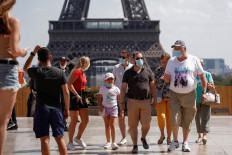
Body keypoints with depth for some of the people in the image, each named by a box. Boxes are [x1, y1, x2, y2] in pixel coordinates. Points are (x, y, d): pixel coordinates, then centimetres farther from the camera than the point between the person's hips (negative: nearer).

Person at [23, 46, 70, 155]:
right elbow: (66, 93, 0)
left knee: (44, 139, -2)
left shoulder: (36, 72, -2)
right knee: (60, 138, 9)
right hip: (56, 109, 2)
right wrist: (67, 110, 9)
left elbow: (25, 68, 22)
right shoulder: (60, 72, -1)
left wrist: (33, 53, 22)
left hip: (41, 109, -1)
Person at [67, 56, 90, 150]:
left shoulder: (82, 73, 15)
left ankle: (78, 138, 25)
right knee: (74, 121, -2)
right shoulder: (76, 72, -13)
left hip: (82, 97, 9)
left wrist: (83, 96, 12)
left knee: (85, 120, 6)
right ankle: (70, 142, 9)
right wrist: (77, 95, -18)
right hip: (75, 97, -8)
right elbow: (69, 84, -21)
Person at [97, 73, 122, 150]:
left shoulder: (116, 89, -1)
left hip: (113, 108, -2)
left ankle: (114, 143, -13)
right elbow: (99, 98, 9)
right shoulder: (102, 89, 1)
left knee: (112, 125, -11)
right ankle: (108, 142, 16)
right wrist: (100, 106, -7)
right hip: (105, 108, 2)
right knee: (107, 125, 7)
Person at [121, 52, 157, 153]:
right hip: (132, 101, 0)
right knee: (132, 125, 0)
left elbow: (152, 87, 12)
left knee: (146, 124, -3)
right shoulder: (128, 73, 7)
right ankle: (135, 146, 10)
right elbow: (123, 88, 5)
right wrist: (122, 102, -3)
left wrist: (155, 100, 8)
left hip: (145, 101, 0)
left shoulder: (148, 71, 9)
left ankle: (143, 139, 27)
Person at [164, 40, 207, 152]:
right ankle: (175, 141, 7)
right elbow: (166, 77, 14)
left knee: (187, 121, 5)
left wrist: (204, 92, -4)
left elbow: (202, 76, 4)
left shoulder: (194, 60, 0)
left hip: (189, 95, -1)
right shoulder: (171, 61, 6)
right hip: (175, 94, 1)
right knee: (174, 118, -12)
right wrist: (166, 79, -11)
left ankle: (185, 143, 20)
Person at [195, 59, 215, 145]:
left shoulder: (207, 75, 3)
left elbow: (213, 88, 0)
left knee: (205, 118, -15)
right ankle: (199, 136, 22)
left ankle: (205, 136, -25)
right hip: (196, 101, 2)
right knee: (197, 118, 9)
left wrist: (207, 84, -18)